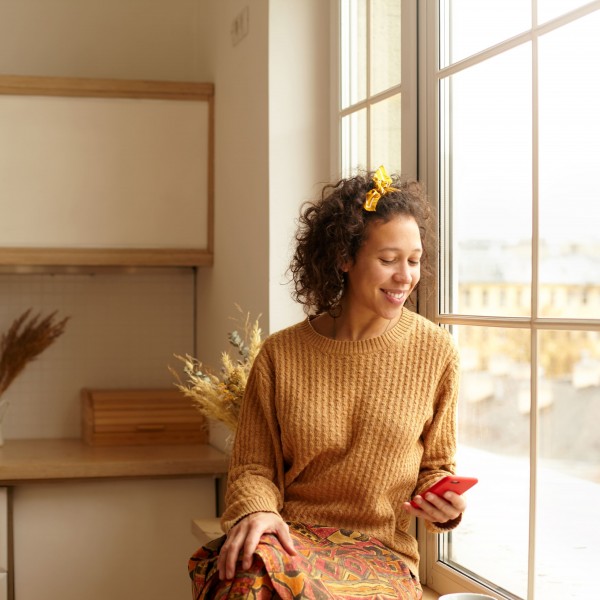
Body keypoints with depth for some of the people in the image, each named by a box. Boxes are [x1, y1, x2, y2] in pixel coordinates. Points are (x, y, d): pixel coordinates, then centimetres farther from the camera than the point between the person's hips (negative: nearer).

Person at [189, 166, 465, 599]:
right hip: (293, 537, 1)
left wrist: (443, 507, -8)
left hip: (383, 553, -1)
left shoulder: (434, 352, 2)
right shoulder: (281, 355, 1)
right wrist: (256, 511, -16)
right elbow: (253, 466, 6)